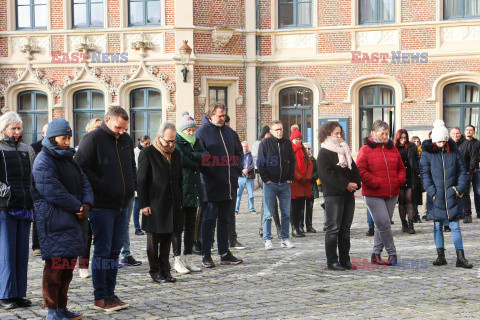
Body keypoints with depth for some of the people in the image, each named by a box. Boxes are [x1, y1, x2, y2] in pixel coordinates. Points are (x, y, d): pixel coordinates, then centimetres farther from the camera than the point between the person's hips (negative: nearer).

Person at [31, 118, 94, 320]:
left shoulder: (68, 159, 19)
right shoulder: (43, 161, -9)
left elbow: (84, 183, 16)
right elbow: (54, 192, -17)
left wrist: (86, 204, -4)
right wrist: (78, 207, -13)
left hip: (73, 220, 9)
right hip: (54, 221, -9)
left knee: (69, 264, 11)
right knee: (55, 265, -9)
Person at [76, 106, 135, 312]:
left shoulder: (126, 140, 14)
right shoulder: (92, 139, -8)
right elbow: (82, 167, -14)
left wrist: (131, 184, 10)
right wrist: (102, 187, -17)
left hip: (122, 204, 7)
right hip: (101, 205, -7)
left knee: (115, 250, 11)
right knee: (103, 250, -4)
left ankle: (110, 293, 18)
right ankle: (100, 298, 3)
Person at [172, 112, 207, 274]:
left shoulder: (195, 142, 17)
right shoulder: (176, 143, -4)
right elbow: (182, 161, -19)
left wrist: (191, 155, -12)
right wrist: (197, 164, -4)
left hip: (193, 190, 7)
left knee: (190, 226, 9)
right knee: (178, 225, -2)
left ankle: (188, 259, 14)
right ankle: (178, 260, 2)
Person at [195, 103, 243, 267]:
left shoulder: (229, 132, 15)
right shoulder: (202, 132, -5)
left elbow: (238, 153, 23)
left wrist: (236, 171, 12)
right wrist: (208, 173, -17)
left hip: (229, 185, 7)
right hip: (212, 186, -7)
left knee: (224, 219, 13)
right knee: (209, 220, -4)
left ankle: (225, 254, 20)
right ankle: (206, 256, 0)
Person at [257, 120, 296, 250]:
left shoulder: (287, 143, 8)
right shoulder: (265, 143, -3)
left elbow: (292, 161, 14)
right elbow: (260, 163, -3)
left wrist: (290, 178, 5)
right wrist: (266, 179, -8)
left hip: (285, 184, 4)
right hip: (270, 184, -4)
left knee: (286, 213, 5)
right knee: (268, 213, -2)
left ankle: (285, 239, 13)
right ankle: (267, 240, 3)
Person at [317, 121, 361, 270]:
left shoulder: (345, 151, 19)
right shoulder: (323, 153, -4)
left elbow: (354, 168, 16)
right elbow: (328, 174, -15)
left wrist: (355, 183, -3)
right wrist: (346, 185, -19)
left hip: (348, 194, 7)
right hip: (333, 195, -7)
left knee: (345, 228, 9)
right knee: (333, 229, -5)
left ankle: (345, 260, 15)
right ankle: (332, 261, -1)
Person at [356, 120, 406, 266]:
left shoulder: (392, 149, 14)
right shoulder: (365, 150, -4)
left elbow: (401, 168, 20)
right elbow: (361, 171, -10)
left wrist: (399, 180, 2)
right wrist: (376, 183, -15)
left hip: (392, 194, 6)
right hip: (373, 195, -6)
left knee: (383, 225, 9)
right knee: (383, 224, -11)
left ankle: (376, 254, 18)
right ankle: (392, 254, 2)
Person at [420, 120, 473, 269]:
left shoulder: (454, 151, 4)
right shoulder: (427, 153, 0)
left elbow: (462, 170, 7)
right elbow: (425, 174, -2)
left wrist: (460, 188, -5)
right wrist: (432, 192, -11)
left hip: (452, 195, 0)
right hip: (436, 195, 0)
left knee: (455, 225, -1)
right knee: (437, 225, 5)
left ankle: (460, 257, -2)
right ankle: (440, 256, 13)